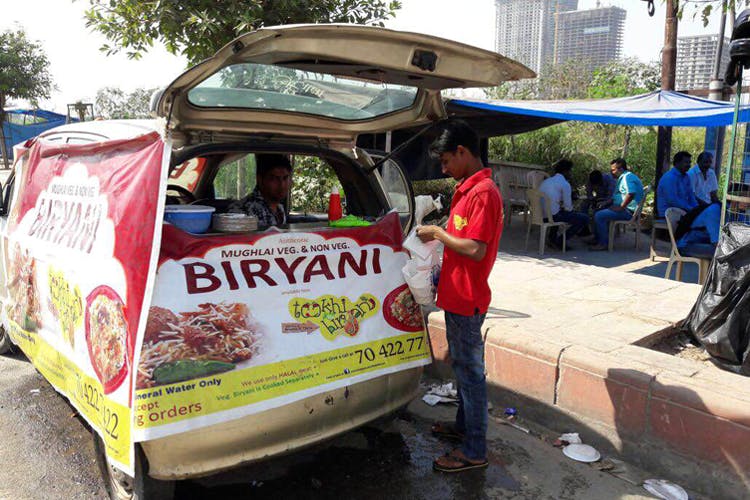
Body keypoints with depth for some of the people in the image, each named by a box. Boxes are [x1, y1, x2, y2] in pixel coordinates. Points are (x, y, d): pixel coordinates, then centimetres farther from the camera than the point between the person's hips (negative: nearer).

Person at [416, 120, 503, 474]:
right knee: (462, 365, 21)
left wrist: (438, 234, -15)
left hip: (467, 299, -10)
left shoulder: (482, 192, -19)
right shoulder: (468, 188, 12)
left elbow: (476, 250, -26)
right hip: (457, 295, 10)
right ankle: (464, 425, 38)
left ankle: (474, 451, 12)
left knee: (470, 371, 0)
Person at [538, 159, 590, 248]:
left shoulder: (545, 181, 14)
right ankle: (559, 241, 1)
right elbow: (568, 207, -9)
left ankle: (552, 238, 35)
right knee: (584, 219, 2)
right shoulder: (565, 184, -8)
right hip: (553, 216, -8)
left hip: (540, 214, 8)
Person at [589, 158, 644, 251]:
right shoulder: (623, 177, 19)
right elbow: (617, 196, 30)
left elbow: (630, 194, -33)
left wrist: (621, 207, -24)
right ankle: (597, 239, 16)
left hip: (628, 211, -12)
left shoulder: (627, 177, -17)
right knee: (598, 213, 18)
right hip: (626, 210, 12)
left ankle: (603, 243, -14)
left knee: (599, 216, -20)